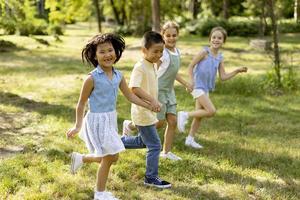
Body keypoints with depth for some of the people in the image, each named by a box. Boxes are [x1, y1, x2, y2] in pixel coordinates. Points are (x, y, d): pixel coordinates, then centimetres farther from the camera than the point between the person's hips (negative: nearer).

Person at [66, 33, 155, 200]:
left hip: (111, 119, 7)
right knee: (109, 157, -1)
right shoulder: (92, 78, -16)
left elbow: (130, 96, 10)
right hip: (97, 120, -7)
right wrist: (78, 127, -8)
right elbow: (81, 103, -9)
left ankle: (80, 158, 37)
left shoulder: (118, 76, 0)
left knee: (111, 157, 14)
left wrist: (149, 106, 5)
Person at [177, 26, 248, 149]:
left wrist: (237, 71, -1)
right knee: (211, 111, -17)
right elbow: (191, 66, -10)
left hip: (206, 89, 8)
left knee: (199, 115, 13)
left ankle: (190, 139, 26)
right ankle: (184, 115, -6)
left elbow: (223, 77, 8)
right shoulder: (205, 52, -11)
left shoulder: (220, 58, 8)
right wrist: (191, 82, -17)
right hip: (198, 87, -8)